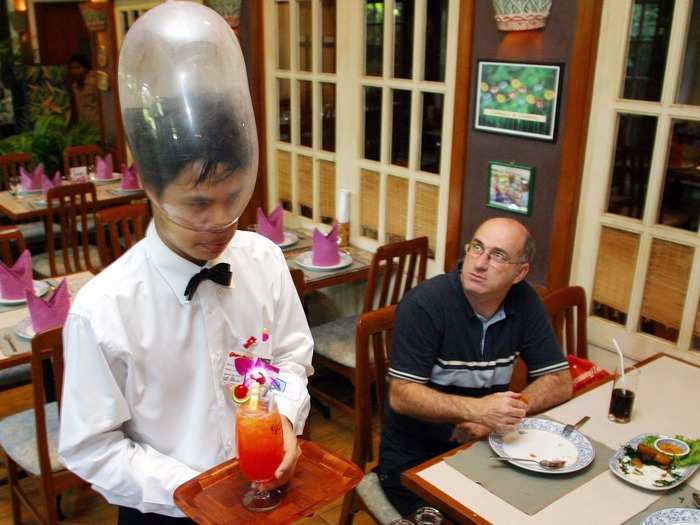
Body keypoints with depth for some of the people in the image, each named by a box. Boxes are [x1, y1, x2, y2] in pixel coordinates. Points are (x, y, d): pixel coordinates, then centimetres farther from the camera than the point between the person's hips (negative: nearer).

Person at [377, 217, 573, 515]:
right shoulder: (423, 304, -19)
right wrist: (476, 409, -34)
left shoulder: (524, 302, -4)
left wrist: (494, 417, -18)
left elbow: (559, 383, -2)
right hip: (414, 457, -4)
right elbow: (402, 395, -20)